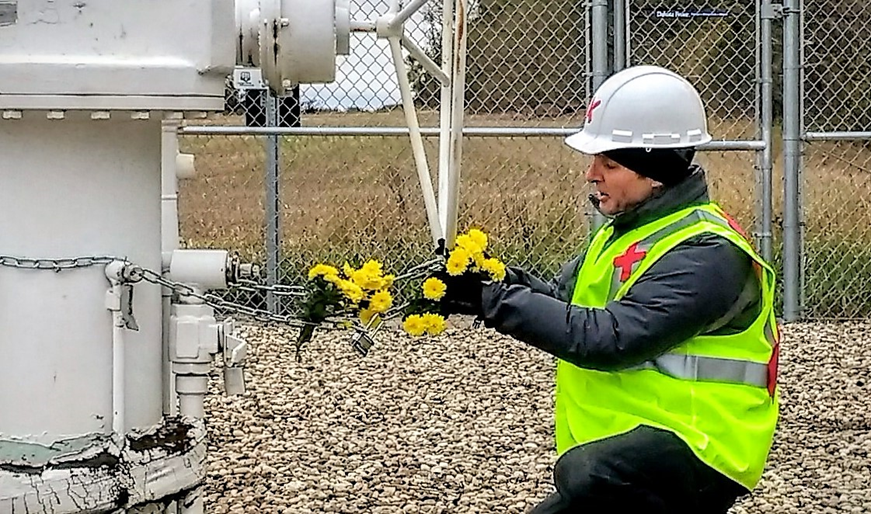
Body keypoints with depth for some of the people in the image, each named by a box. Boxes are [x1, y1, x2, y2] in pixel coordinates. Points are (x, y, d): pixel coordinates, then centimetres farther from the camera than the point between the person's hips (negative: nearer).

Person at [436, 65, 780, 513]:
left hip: (694, 449, -10)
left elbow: (609, 338, -25)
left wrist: (495, 301, -24)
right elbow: (561, 299, 11)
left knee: (586, 475, -37)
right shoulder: (625, 230, 16)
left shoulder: (705, 253, -18)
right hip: (617, 449, 10)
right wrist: (492, 280, -9)